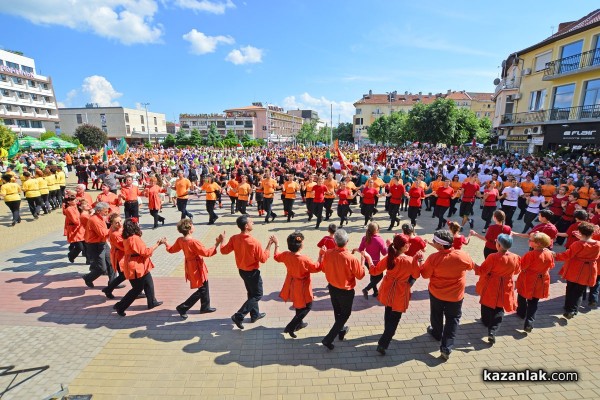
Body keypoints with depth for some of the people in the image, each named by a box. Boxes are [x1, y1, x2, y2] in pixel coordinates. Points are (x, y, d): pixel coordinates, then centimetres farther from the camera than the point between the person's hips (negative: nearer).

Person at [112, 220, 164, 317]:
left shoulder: (127, 238, 5)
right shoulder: (134, 238, -25)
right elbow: (145, 252, -23)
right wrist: (158, 244, -20)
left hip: (139, 266, 10)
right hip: (136, 268, -10)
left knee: (149, 283, 18)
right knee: (137, 289, 4)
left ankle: (152, 302, 30)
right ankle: (120, 306, 17)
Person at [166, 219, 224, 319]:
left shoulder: (180, 240, -4)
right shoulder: (194, 242, -29)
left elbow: (171, 250, 13)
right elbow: (207, 253, -25)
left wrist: (166, 244, 33)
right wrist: (217, 243, -23)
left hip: (190, 266, 9)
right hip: (197, 268, -9)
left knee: (205, 286, 22)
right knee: (202, 290, 7)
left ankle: (205, 307, 35)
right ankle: (182, 308, 13)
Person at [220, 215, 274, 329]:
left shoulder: (234, 238, -12)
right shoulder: (254, 242, -30)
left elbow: (224, 251, 1)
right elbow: (263, 259, -20)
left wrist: (222, 240, 16)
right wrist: (269, 245, -13)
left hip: (241, 271, 7)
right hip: (252, 272, -7)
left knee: (251, 293, 25)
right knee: (257, 295, 11)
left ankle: (255, 315, 39)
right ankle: (238, 316, 8)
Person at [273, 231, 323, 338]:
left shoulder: (286, 255, -15)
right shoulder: (304, 260, -33)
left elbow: (276, 257, 8)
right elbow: (317, 267, -18)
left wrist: (276, 244, 18)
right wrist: (321, 255, -12)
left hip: (292, 284, 7)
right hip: (302, 287, -7)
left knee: (299, 304, 29)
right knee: (307, 306, 14)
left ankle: (299, 323, 47)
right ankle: (290, 327, 12)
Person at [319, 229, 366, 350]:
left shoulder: (327, 254, -18)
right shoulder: (351, 258, -30)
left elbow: (323, 268, 0)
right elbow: (360, 275, -15)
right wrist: (363, 260, -6)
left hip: (332, 288, 5)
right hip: (346, 291, -4)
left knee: (337, 311, 27)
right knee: (345, 314, 17)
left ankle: (341, 330, 50)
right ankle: (328, 339, 14)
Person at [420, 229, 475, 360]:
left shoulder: (433, 258, -26)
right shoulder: (462, 256, -21)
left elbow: (425, 275, -14)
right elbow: (471, 266, 3)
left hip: (436, 293, 0)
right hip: (455, 295, 1)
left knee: (437, 315, 25)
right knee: (453, 319, 16)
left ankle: (437, 334, 48)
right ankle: (446, 347, 13)